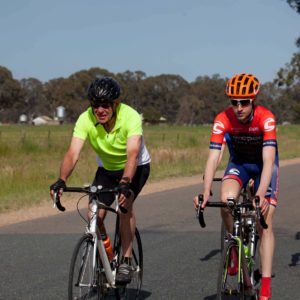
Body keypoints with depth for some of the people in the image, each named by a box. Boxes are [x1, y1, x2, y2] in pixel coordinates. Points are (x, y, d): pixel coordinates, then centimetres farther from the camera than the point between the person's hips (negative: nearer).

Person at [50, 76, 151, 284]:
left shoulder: (131, 117, -32)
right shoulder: (85, 119, -25)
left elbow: (132, 154, -43)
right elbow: (73, 154, -33)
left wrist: (125, 183, -60)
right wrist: (61, 180, -51)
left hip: (136, 167, -3)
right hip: (107, 168, 3)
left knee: (125, 203, -30)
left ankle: (126, 262, -20)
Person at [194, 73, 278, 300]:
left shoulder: (266, 118, -32)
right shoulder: (223, 120, -27)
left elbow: (268, 160, -39)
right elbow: (213, 158, -32)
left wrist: (261, 195, -51)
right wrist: (206, 193, -45)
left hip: (263, 164, -1)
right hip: (239, 162, 2)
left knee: (265, 224, -11)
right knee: (226, 201, -29)